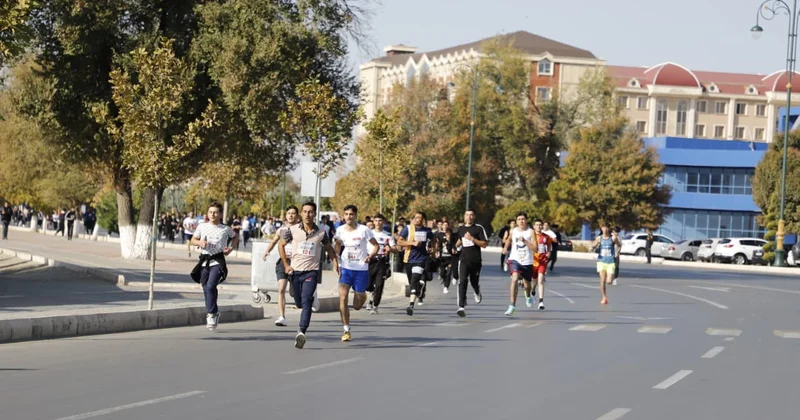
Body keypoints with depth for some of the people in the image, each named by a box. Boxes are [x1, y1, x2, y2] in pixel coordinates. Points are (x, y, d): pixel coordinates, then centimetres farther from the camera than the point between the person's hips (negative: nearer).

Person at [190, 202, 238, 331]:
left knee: (211, 286, -21)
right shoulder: (202, 227, 6)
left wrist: (230, 247, 5)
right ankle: (214, 313, 24)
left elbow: (235, 237, 21)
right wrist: (200, 242, -7)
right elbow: (193, 240, 14)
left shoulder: (226, 229, 2)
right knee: (206, 288, 7)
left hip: (218, 261, -4)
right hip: (204, 261, 4)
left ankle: (211, 314, -14)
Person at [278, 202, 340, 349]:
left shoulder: (321, 233, -2)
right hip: (295, 271, 2)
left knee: (306, 301, -18)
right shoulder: (293, 230, -2)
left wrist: (335, 263, 1)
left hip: (311, 272, -2)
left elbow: (329, 248, 15)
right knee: (299, 302, 12)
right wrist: (286, 265, 4)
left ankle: (302, 332, -26)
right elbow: (281, 245, 10)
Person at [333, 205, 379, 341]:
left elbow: (375, 245, -1)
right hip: (345, 268, 2)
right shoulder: (340, 230, 0)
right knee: (343, 298, -18)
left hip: (361, 269, -2)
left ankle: (362, 296, 45)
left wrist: (370, 256, -19)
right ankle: (346, 330, -7)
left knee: (357, 306, 5)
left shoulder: (363, 230, -9)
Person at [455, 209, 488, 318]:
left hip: (476, 260, -1)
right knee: (462, 281, -17)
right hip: (464, 260, 1)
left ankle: (477, 293, 51)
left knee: (474, 282, 13)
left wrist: (472, 239, -18)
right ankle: (461, 307, -24)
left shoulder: (479, 228, -3)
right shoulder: (460, 229, 10)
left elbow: (485, 244, -9)